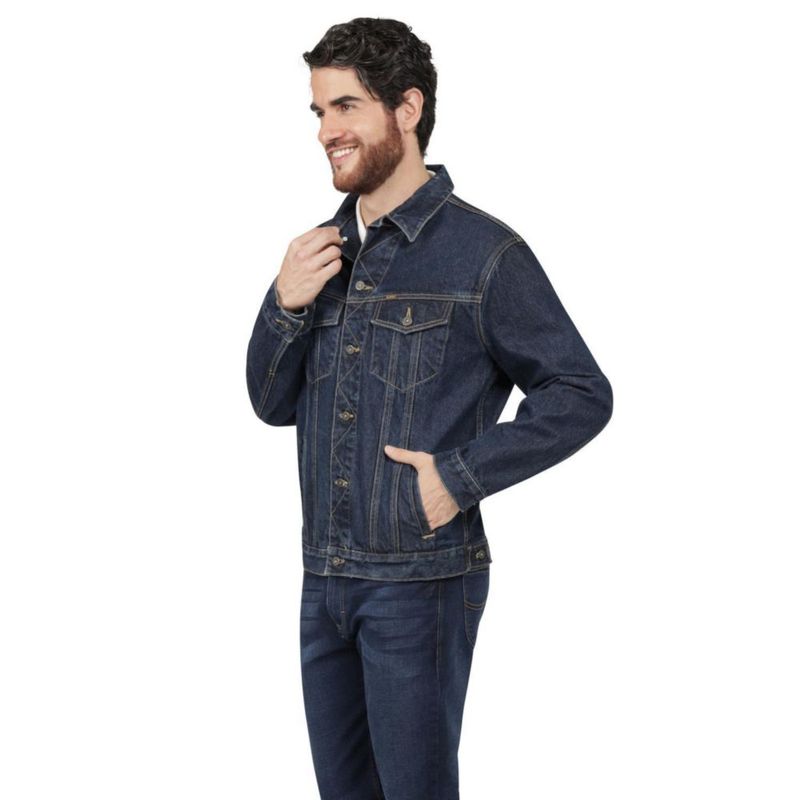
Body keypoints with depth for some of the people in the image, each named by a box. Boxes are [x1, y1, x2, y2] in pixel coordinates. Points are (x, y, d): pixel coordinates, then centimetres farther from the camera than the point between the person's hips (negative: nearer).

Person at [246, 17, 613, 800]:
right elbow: (273, 403, 11)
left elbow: (582, 395, -8)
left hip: (421, 581, -6)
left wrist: (461, 476, -17)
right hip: (324, 579, 6)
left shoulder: (483, 252, -10)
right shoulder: (323, 248, 8)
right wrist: (284, 307, -7)